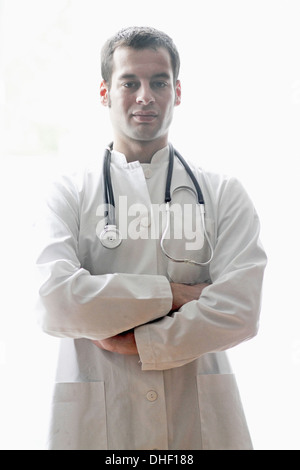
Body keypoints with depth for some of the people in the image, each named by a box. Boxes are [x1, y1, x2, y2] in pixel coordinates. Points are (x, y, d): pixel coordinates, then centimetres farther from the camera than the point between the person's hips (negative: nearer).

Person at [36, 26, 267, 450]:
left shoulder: (224, 195, 4)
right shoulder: (70, 195, 3)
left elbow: (239, 311, -8)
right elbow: (55, 303, -13)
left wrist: (134, 343, -11)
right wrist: (170, 293, -12)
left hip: (200, 416, 1)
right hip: (96, 416, 0)